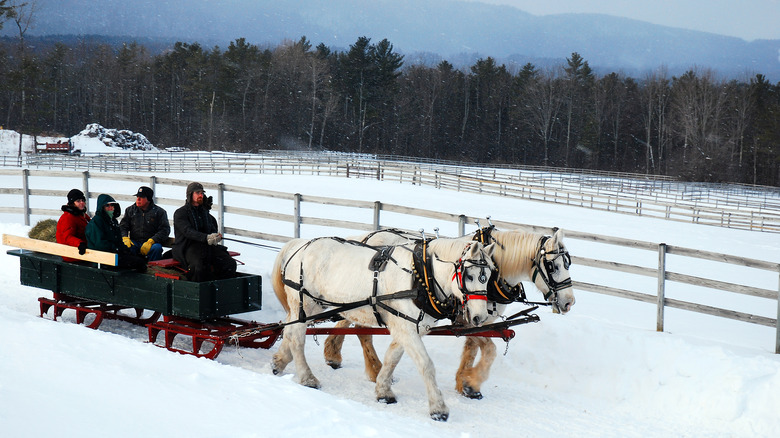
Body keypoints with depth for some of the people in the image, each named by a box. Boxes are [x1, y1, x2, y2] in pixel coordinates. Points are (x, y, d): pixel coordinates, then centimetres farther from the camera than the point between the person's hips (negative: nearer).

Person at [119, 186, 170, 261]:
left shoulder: (159, 212, 6)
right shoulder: (130, 210, 17)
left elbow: (165, 230, -2)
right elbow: (123, 226, 14)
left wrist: (150, 242, -16)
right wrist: (125, 237, -10)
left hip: (152, 242, -2)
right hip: (134, 242, 2)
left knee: (157, 248, -36)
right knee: (125, 246, -32)